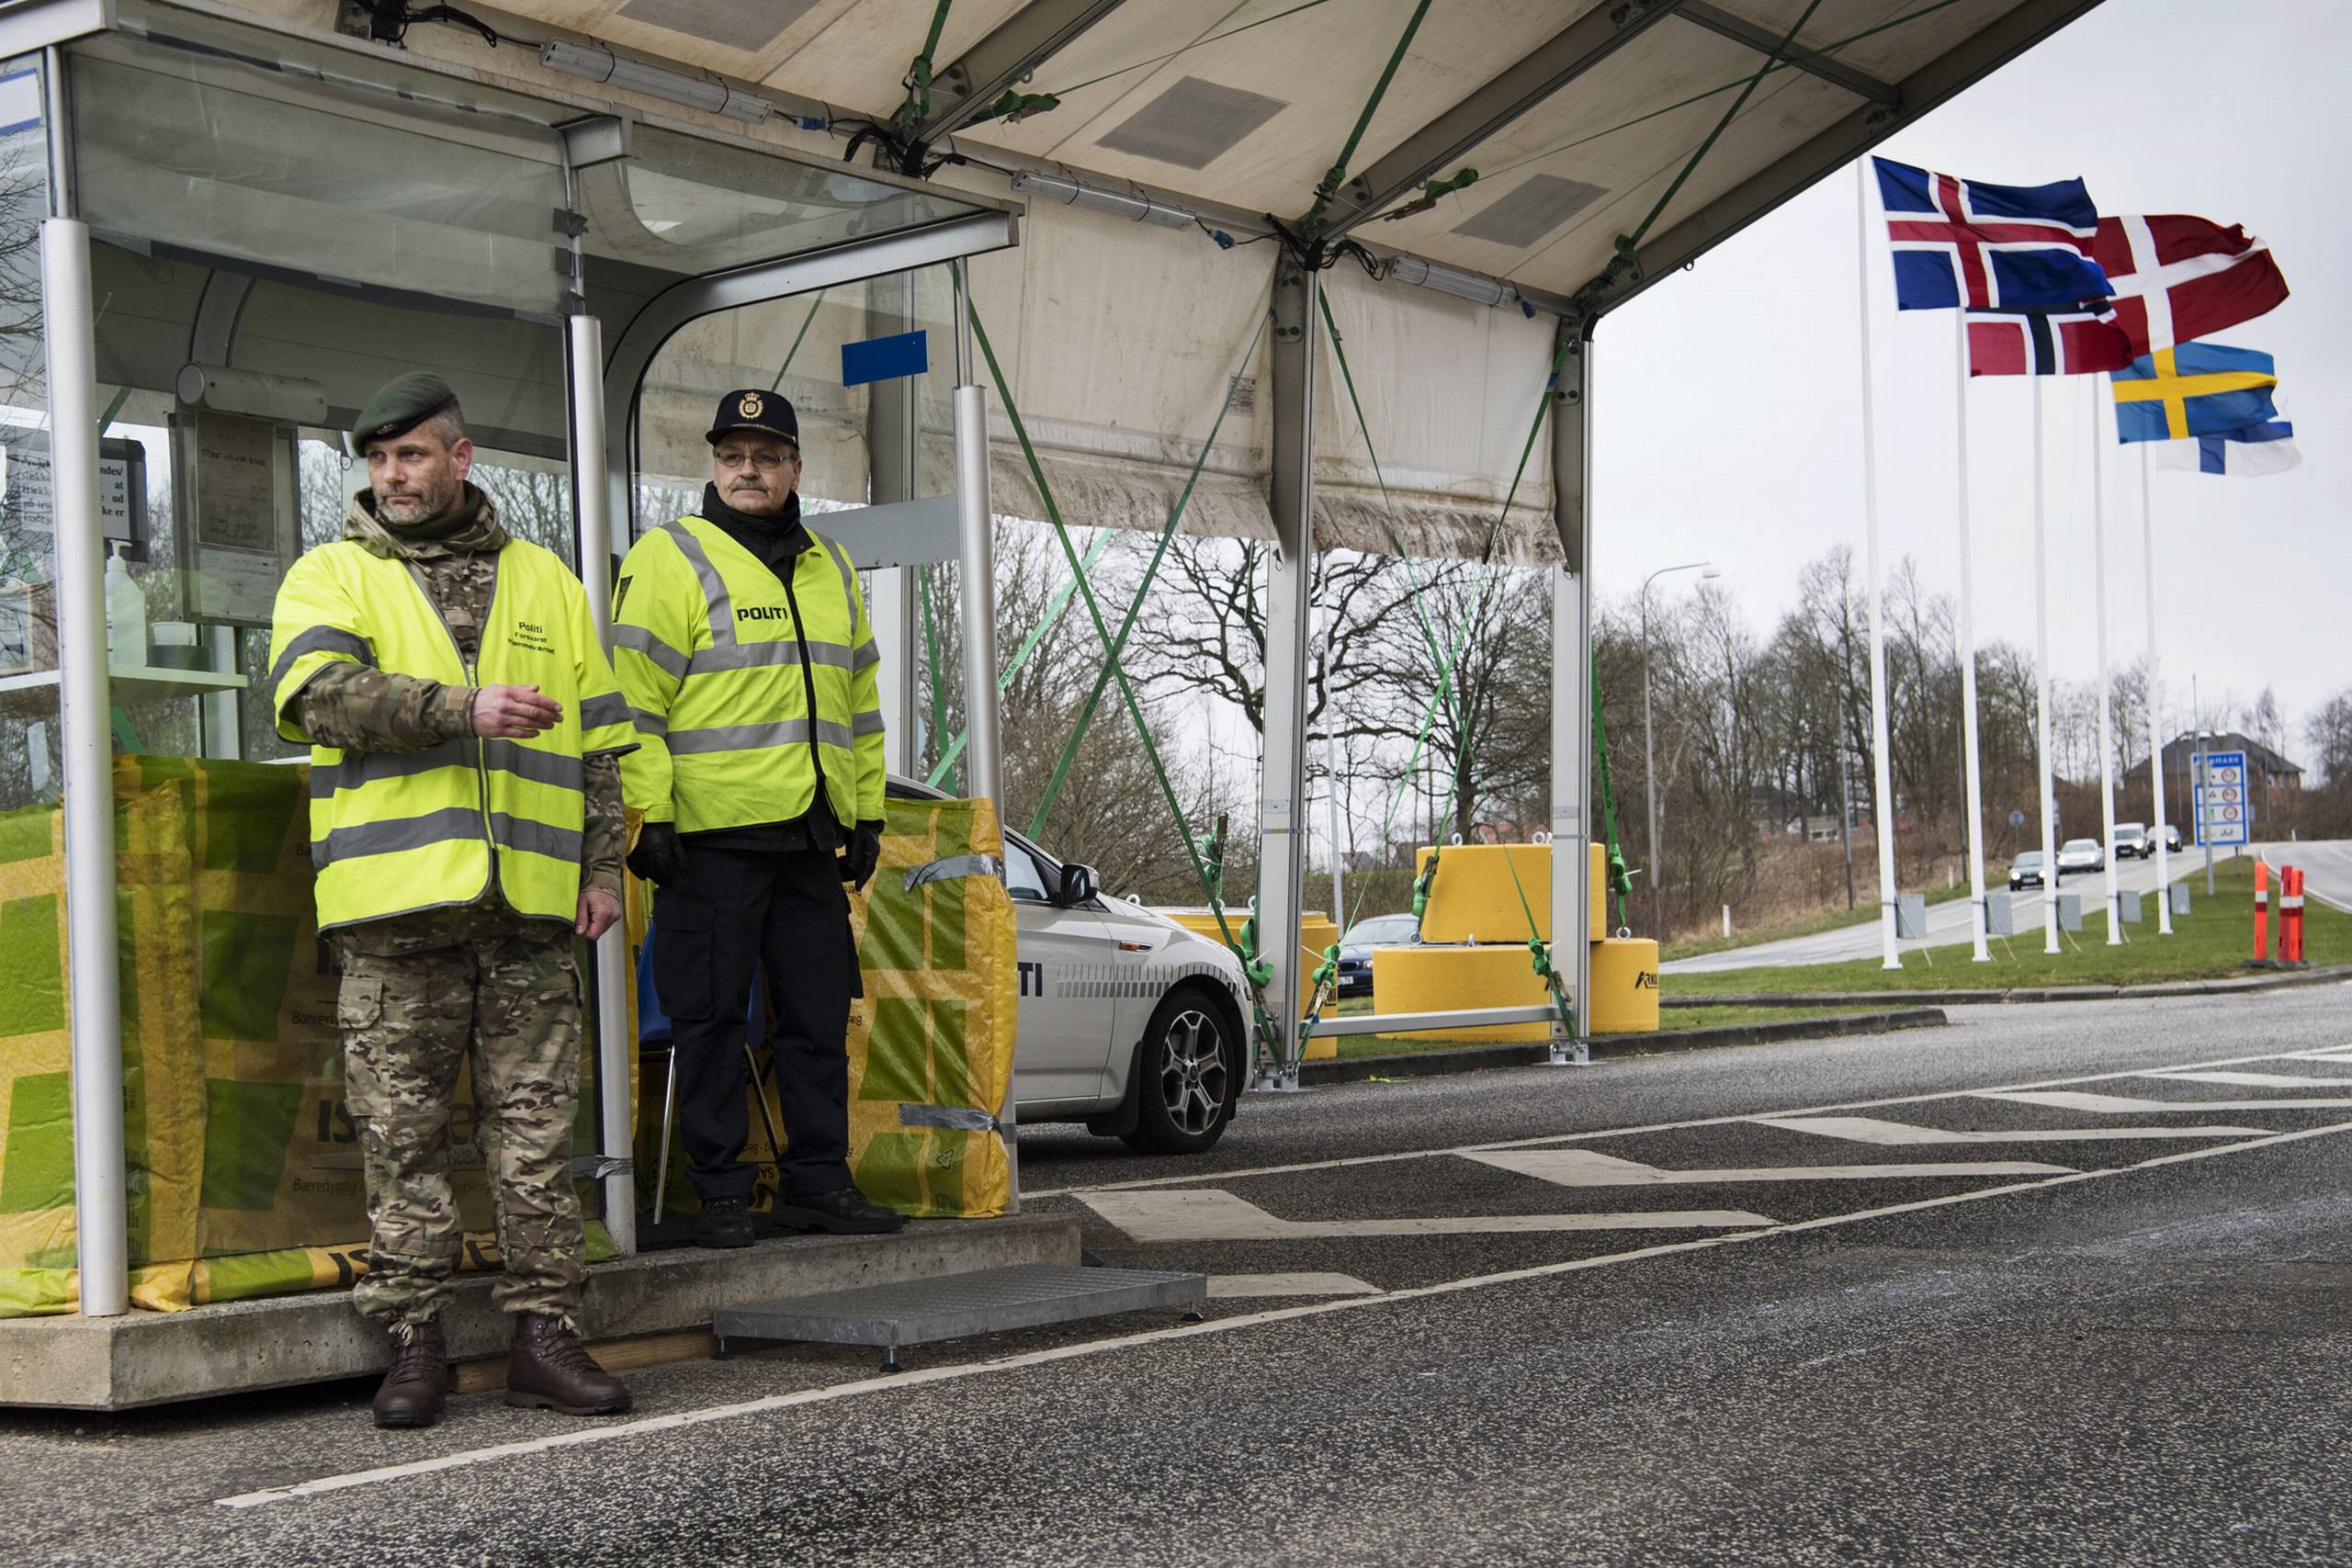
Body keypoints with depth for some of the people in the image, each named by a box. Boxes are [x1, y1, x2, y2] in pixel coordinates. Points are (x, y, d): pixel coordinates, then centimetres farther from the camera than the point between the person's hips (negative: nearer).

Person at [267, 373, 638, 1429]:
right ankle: (415, 1342, 8)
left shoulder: (544, 582, 18)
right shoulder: (330, 576, 8)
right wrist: (463, 709, -22)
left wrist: (603, 867, 8)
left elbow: (597, 736, 18)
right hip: (395, 905, -2)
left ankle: (544, 1335, 7)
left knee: (537, 1127, 2)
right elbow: (318, 692, -12)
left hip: (528, 907, 2)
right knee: (403, 1133, 0)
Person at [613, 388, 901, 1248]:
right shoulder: (670, 559, -2)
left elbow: (859, 702, 22)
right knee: (710, 1017, 0)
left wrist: (866, 816, 17)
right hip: (710, 833, -6)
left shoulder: (830, 567, 17)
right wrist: (648, 817, -14)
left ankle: (817, 1178, 18)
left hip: (811, 836, 6)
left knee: (819, 1012, 9)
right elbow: (632, 701, -8)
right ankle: (720, 1192, 7)